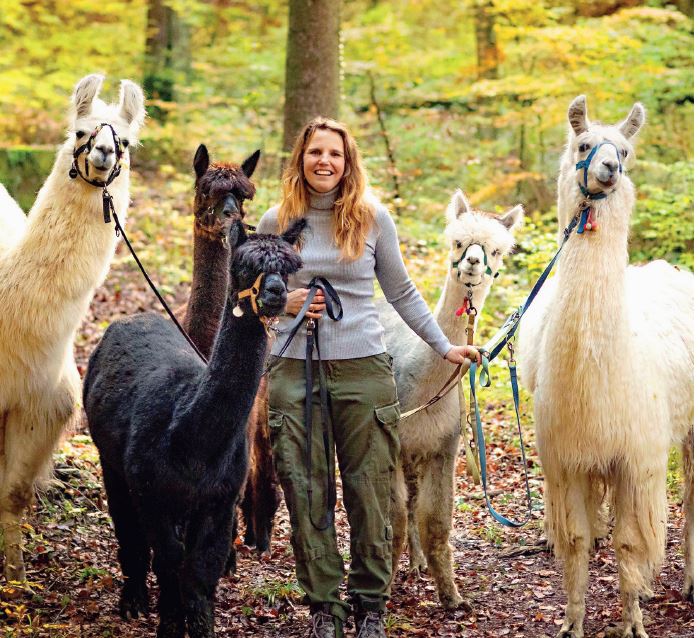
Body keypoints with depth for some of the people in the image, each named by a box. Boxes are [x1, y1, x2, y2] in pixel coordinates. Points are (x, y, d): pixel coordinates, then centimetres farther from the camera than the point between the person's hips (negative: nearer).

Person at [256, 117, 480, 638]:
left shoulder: (373, 219, 3)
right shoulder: (276, 222, 4)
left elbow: (402, 292, 12)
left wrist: (444, 346, 11)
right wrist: (284, 302, -6)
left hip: (363, 367, 0)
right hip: (295, 369, 1)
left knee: (370, 493, 2)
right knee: (306, 494, 2)